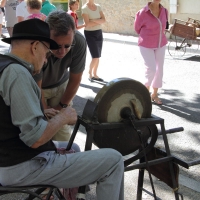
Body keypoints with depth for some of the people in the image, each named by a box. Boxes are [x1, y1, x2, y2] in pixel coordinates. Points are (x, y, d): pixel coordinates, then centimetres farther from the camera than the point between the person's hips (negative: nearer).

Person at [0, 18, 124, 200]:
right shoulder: (17, 73, -21)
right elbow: (35, 138, -27)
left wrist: (44, 113, 12)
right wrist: (63, 117, -10)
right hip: (25, 167, -11)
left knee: (72, 148, 32)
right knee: (113, 161, -8)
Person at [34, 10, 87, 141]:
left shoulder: (79, 42, -31)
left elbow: (75, 80, -13)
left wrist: (62, 106, -3)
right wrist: (44, 110, -15)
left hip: (60, 85, 2)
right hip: (36, 86, -2)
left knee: (63, 130, -1)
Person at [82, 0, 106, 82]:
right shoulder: (84, 8, -12)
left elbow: (104, 20, -3)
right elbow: (87, 24, -20)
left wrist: (93, 20, -17)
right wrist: (99, 22, -10)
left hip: (99, 33, 6)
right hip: (90, 34, -6)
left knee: (97, 56, 8)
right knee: (95, 56, -10)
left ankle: (94, 74, 20)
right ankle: (90, 74, 10)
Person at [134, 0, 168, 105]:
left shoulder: (164, 11, -2)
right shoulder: (143, 13, -18)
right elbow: (137, 28, 1)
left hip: (160, 44, 5)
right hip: (147, 45, -5)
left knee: (159, 69, 7)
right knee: (151, 69, -12)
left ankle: (154, 94, 23)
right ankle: (146, 87, 18)